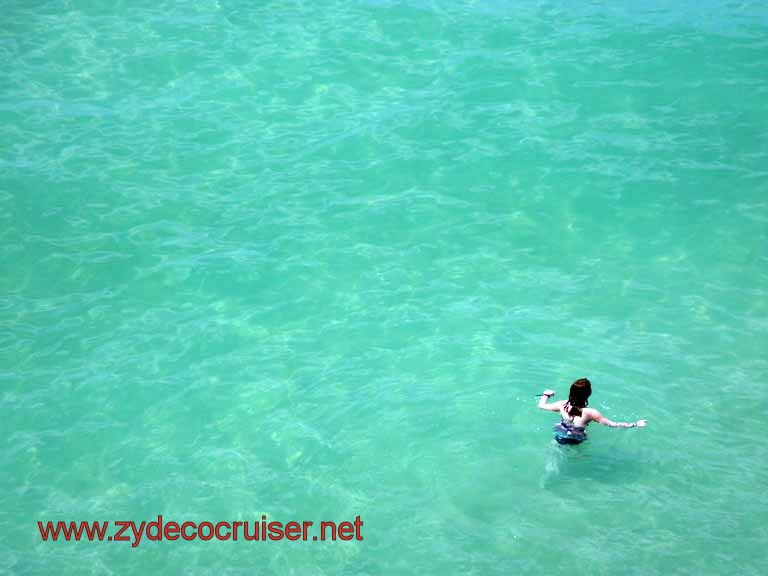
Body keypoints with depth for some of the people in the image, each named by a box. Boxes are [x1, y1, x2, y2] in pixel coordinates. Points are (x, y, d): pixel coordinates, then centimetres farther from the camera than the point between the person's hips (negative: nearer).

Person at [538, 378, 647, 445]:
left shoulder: (563, 405, -23)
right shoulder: (589, 413, -34)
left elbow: (541, 406, -8)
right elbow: (613, 424, -30)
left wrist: (546, 395, 13)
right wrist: (635, 424, -24)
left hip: (560, 439, 2)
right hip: (577, 443, -2)